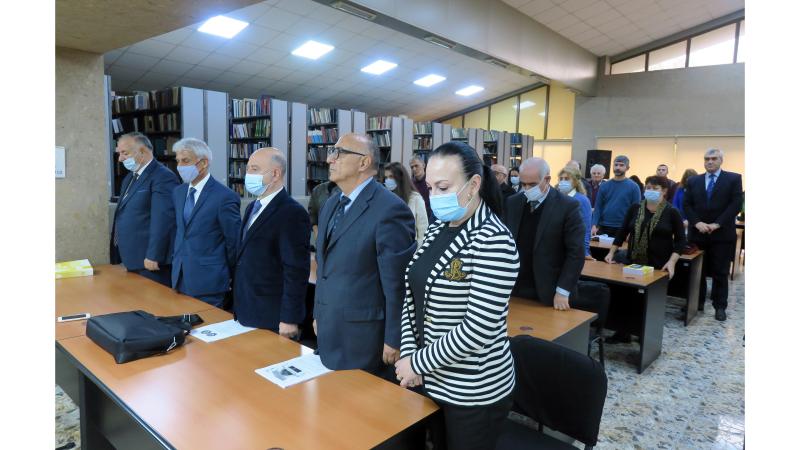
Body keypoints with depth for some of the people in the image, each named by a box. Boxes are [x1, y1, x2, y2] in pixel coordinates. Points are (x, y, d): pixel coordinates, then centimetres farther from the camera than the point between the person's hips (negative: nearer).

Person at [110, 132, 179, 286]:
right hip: (132, 260, 9)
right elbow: (123, 214, 21)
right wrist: (120, 254, 18)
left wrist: (153, 256, -22)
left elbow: (162, 220, -21)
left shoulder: (163, 176, -14)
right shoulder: (129, 178, 17)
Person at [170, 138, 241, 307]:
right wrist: (177, 260, 15)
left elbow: (234, 243, -10)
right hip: (180, 280, 7)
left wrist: (228, 278, -2)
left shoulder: (225, 197, -15)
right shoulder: (178, 192, 8)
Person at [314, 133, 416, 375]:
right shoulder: (331, 204, 8)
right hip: (328, 332, 8)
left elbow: (397, 282, -17)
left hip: (363, 336, -7)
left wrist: (394, 340, -13)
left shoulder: (390, 209, -19)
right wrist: (318, 315, 17)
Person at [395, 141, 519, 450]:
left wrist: (418, 363, -17)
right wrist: (409, 354, -6)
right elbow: (413, 296, 6)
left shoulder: (493, 241, -21)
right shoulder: (437, 229, 2)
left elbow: (479, 329, -25)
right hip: (433, 379, 7)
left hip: (474, 391, -7)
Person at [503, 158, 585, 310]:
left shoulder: (568, 206, -10)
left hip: (550, 294, -3)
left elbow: (576, 252, -10)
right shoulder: (512, 203, 3)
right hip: (516, 290, 3)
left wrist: (563, 291, -13)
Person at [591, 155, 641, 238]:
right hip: (603, 228, 2)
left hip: (623, 230, -2)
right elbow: (598, 208, 3)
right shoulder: (604, 186, 5)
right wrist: (594, 225, -9)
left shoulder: (633, 187, -2)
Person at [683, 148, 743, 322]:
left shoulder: (734, 179, 1)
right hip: (698, 233, 3)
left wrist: (717, 224, -15)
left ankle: (720, 307, 13)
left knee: (720, 273, 3)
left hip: (722, 234, -2)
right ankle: (697, 303, 19)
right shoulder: (693, 181, 9)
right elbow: (686, 205, 4)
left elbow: (736, 204, -7)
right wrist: (697, 223, -11)